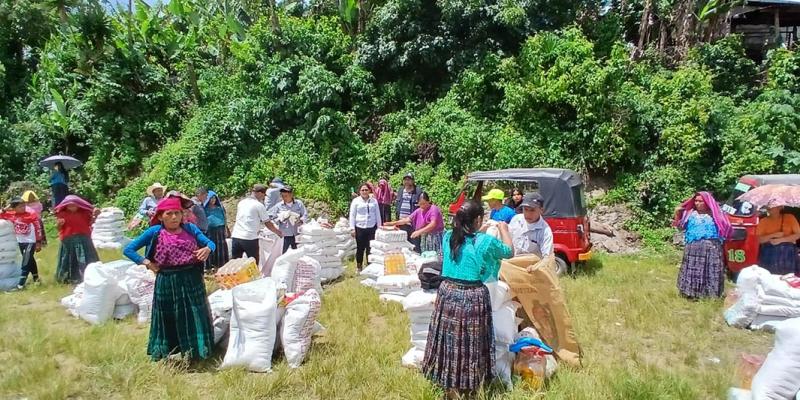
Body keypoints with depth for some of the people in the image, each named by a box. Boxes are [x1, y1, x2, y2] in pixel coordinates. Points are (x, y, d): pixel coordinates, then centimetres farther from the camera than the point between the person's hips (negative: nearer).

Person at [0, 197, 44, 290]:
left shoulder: (31, 216, -14)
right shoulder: (11, 215, -2)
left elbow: (38, 230, -11)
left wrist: (39, 243, -10)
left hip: (30, 242, -5)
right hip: (19, 242, 5)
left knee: (26, 262, -10)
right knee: (30, 260, 18)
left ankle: (21, 283, -10)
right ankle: (36, 278, 31)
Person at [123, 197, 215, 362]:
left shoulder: (190, 228, 1)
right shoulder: (154, 232, -4)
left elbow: (210, 242, 0)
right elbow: (129, 250, 1)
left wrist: (207, 249, -23)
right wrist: (147, 263, -9)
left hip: (192, 280, 2)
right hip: (167, 283, -2)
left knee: (195, 317, 9)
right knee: (167, 319, 10)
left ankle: (194, 352, 26)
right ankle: (161, 354, 29)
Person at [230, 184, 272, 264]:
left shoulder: (241, 202, 15)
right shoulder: (259, 205, -2)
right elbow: (267, 223, 1)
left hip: (235, 237, 6)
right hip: (250, 239, -5)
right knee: (254, 265, 6)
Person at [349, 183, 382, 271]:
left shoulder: (374, 201, 8)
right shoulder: (355, 201, 3)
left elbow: (377, 214, 12)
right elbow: (352, 215, 2)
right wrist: (352, 228, -5)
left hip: (372, 228, 1)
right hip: (359, 228, -1)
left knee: (370, 248, 2)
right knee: (360, 248, 5)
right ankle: (359, 266, 18)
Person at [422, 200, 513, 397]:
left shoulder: (448, 237, 1)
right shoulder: (485, 241, -12)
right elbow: (508, 251, 7)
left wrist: (479, 232, 29)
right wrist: (503, 228, 22)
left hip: (448, 292, 4)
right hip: (472, 297, -4)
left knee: (450, 339, 16)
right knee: (470, 342, 12)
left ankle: (450, 387, 30)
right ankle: (468, 388, 28)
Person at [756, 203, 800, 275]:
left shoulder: (790, 218, 5)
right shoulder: (763, 221, 4)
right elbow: (758, 239, -2)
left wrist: (780, 240, -13)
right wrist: (773, 235, -14)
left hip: (787, 253, 0)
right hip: (768, 254, 0)